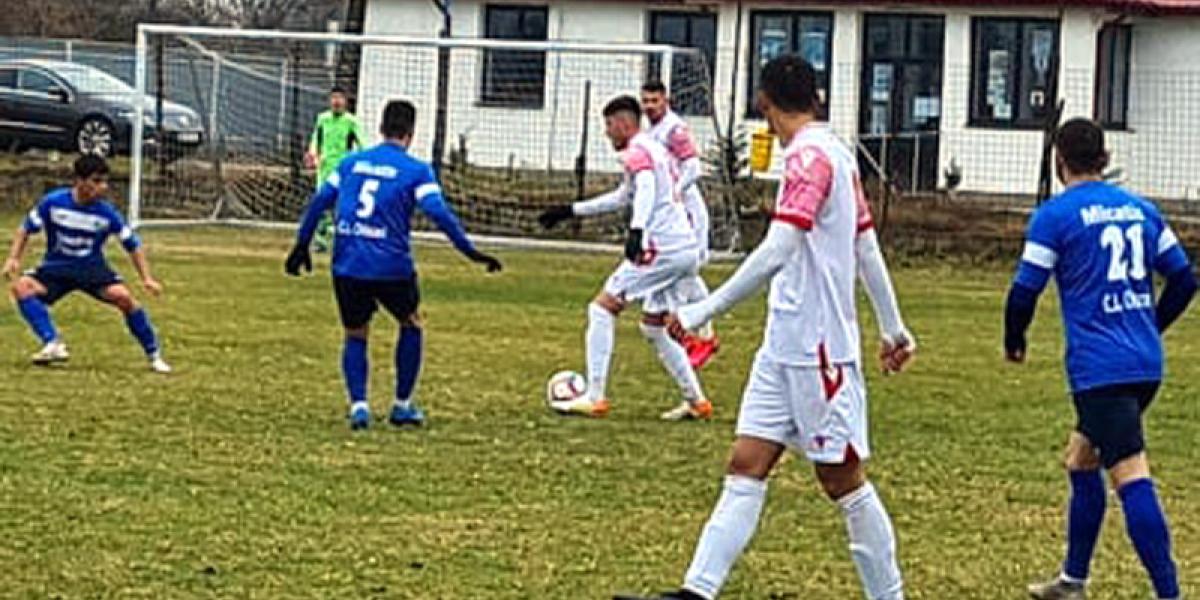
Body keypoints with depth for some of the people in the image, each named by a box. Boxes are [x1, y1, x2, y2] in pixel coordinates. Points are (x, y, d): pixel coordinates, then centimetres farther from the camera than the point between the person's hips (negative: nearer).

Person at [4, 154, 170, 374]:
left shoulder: (106, 213, -11)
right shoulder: (53, 202, -13)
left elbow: (132, 245, 0)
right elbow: (26, 229, 0)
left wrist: (146, 278, -8)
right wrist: (13, 259, -12)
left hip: (92, 267, -1)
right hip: (56, 267, 1)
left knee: (123, 296, -27)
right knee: (21, 287, -28)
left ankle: (154, 356, -11)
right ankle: (53, 344, -29)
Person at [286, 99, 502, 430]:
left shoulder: (351, 162, 11)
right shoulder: (417, 171, -1)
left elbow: (319, 202, 11)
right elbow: (439, 213, -12)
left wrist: (302, 246, 19)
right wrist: (470, 251, -10)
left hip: (348, 265, 3)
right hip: (391, 267, -3)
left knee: (355, 336, 18)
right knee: (411, 326, 22)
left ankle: (358, 404, -2)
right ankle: (402, 405, 22)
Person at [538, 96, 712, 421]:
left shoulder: (637, 151, -5)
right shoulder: (655, 150, 25)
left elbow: (647, 189, -26)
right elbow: (622, 198, 37)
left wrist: (637, 230, -42)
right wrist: (571, 210, 39)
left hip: (663, 246, -9)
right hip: (687, 248, 9)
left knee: (602, 308, -4)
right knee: (653, 326, 20)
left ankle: (595, 398, -9)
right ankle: (696, 401, 17)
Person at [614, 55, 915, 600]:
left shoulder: (809, 156, -15)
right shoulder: (836, 154, 13)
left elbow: (777, 252, -23)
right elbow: (868, 250, 19)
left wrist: (704, 311, -22)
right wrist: (893, 328, 27)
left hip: (817, 348, -9)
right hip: (785, 346, 9)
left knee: (842, 477, 0)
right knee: (746, 466, 2)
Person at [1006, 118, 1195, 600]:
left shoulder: (1055, 215, -5)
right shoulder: (1141, 209, 12)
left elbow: (1024, 292, -6)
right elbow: (1183, 279, 16)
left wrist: (1014, 341, 14)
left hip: (1098, 369, -7)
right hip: (1146, 365, 7)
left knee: (1131, 478, -12)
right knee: (1080, 460, 21)